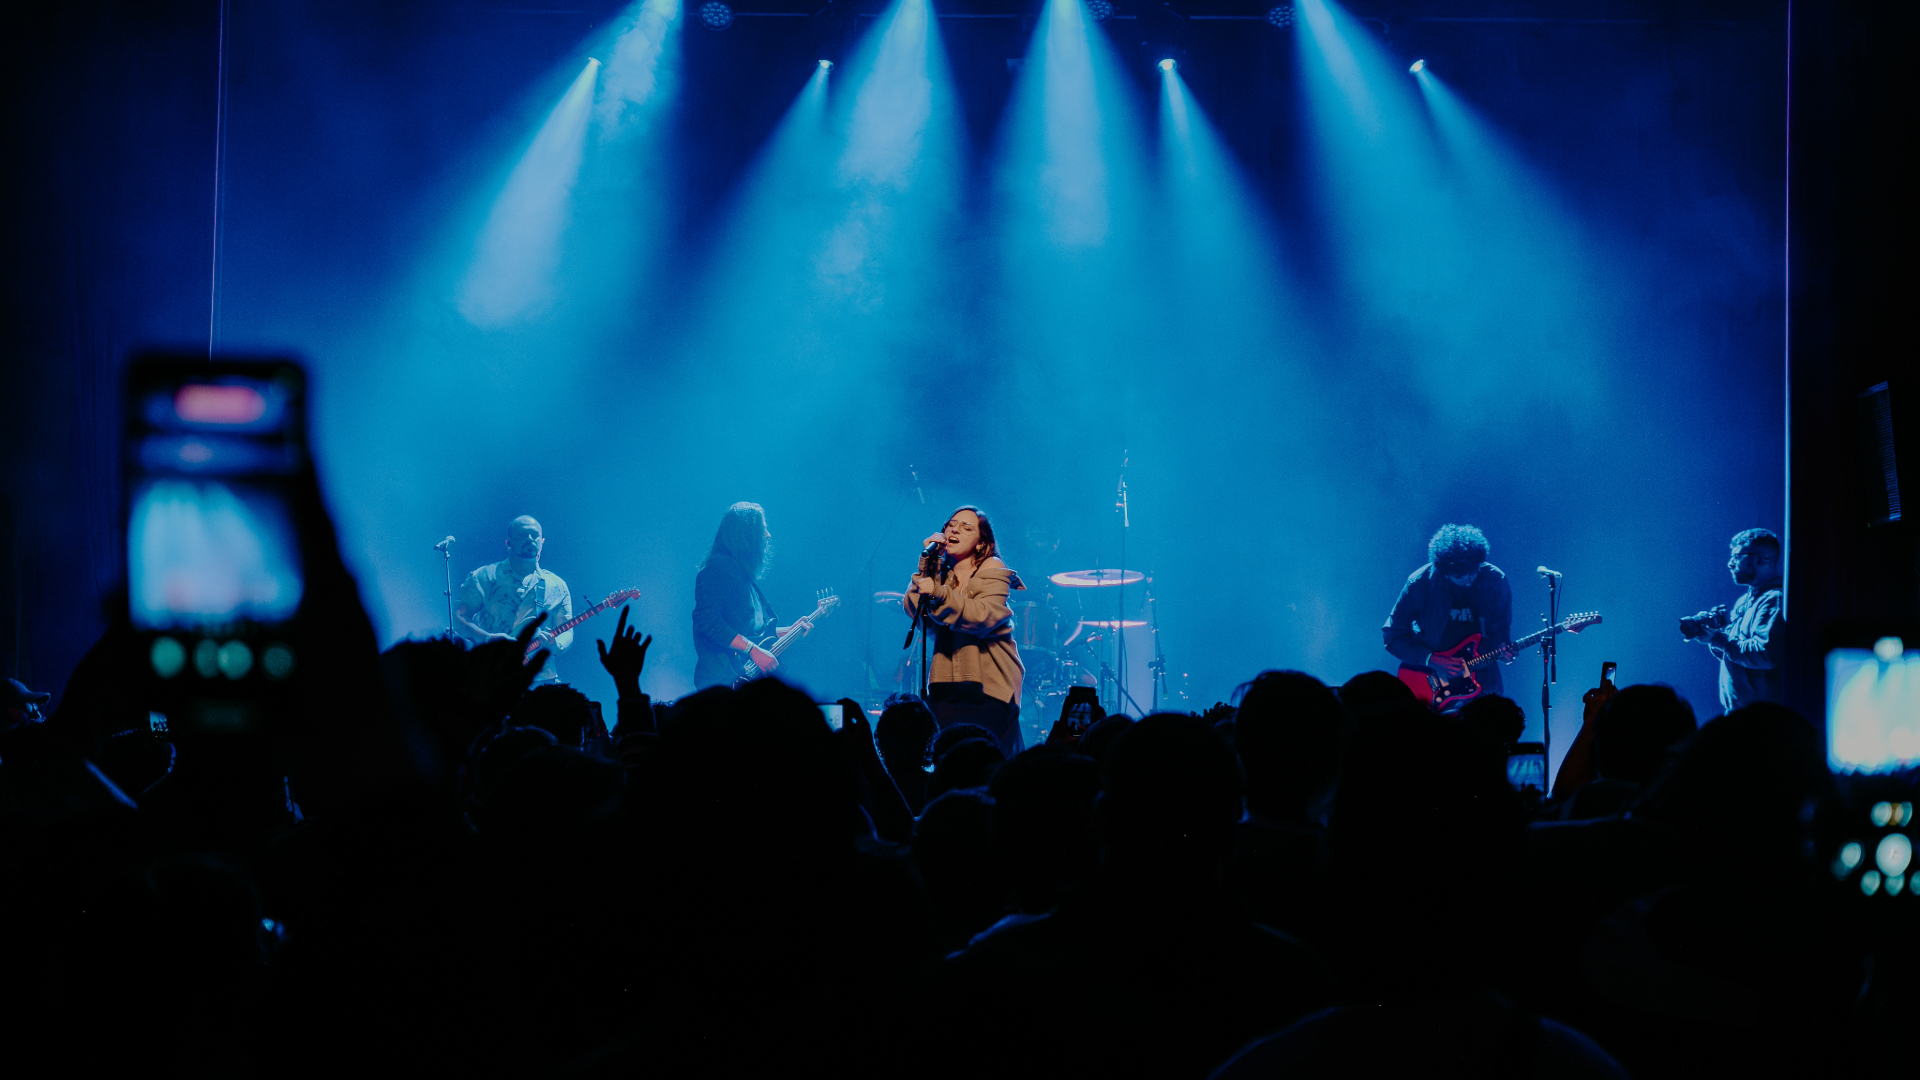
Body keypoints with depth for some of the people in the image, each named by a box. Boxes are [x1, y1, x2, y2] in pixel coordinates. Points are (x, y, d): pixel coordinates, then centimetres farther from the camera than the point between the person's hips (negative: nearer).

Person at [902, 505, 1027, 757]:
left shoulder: (992, 570, 0)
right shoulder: (941, 574, 15)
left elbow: (983, 617, -19)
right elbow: (912, 608, -3)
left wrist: (939, 594, -31)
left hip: (988, 688, -4)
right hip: (946, 685, 4)